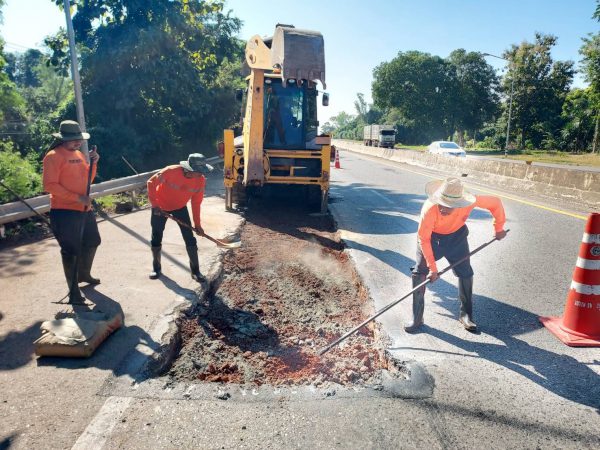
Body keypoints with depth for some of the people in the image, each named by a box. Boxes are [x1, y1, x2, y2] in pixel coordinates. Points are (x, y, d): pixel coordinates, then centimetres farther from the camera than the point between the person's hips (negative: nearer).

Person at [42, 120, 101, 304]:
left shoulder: (79, 154, 13)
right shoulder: (53, 156, -12)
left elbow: (87, 179, 16)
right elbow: (49, 185, -18)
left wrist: (93, 163, 1)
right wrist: (76, 197, -22)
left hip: (85, 209, 9)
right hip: (65, 212, -8)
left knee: (92, 242, 21)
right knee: (71, 251, -2)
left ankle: (84, 274, 44)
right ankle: (73, 290, 9)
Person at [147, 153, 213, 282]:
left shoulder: (201, 180, -22)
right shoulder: (171, 171, -33)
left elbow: (196, 202, -9)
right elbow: (151, 183, -18)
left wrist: (197, 224, -7)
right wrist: (154, 205, -18)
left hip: (180, 207, 2)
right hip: (161, 206, -2)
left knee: (190, 238, -5)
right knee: (156, 238, 6)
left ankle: (195, 271, 6)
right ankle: (156, 267, 27)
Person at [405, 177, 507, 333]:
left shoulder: (470, 202, -33)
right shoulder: (430, 209, -40)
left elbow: (495, 203, -13)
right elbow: (423, 239, -30)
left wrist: (499, 228, -3)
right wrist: (432, 267, -28)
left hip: (456, 236, 3)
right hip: (431, 237, -2)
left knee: (466, 273, 3)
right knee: (419, 273, -10)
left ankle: (465, 314, 23)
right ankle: (417, 318, 2)